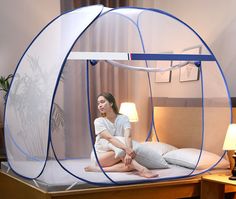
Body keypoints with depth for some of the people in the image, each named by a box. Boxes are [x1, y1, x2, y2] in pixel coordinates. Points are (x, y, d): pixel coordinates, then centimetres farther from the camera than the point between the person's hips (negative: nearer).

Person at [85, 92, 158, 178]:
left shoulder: (123, 118, -1)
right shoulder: (98, 121, -6)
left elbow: (128, 136, -19)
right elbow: (110, 138, -24)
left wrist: (128, 153, -41)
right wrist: (126, 149, -42)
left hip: (117, 157, 3)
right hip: (100, 156, -2)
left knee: (130, 164, -32)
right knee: (121, 151, -34)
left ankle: (99, 169, -37)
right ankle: (142, 169, -47)